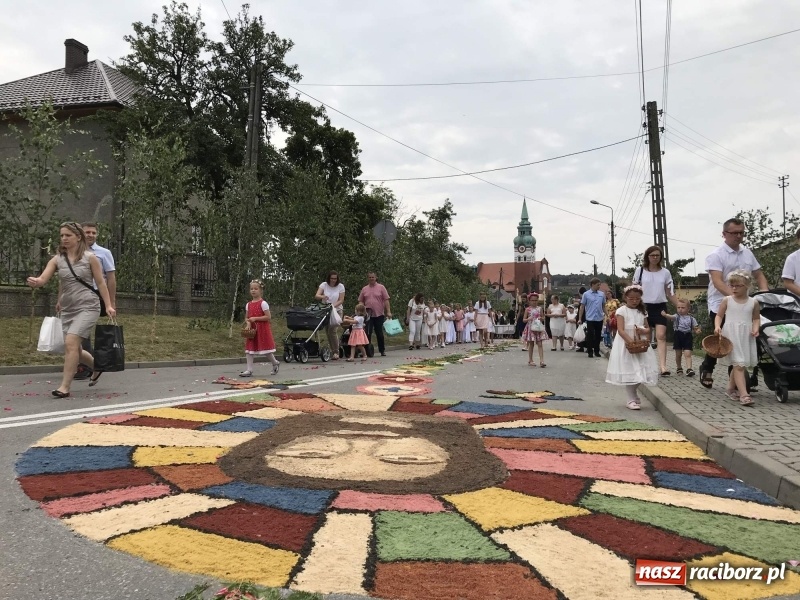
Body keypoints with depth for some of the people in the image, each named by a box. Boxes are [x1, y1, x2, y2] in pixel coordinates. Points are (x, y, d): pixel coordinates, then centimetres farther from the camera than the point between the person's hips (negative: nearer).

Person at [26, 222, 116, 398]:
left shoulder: (90, 257, -3)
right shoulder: (57, 259, 4)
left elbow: (100, 283, 1)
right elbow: (43, 279, -7)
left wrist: (108, 305, -4)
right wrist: (35, 281, -31)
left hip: (88, 307, -5)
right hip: (67, 310, 5)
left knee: (70, 343, -19)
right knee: (74, 349, 11)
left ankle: (65, 386, -12)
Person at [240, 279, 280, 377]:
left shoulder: (263, 303, -10)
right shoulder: (248, 304, 8)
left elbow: (268, 317, -15)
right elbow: (247, 318, 15)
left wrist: (255, 318, -20)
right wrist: (248, 323, -8)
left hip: (262, 329, -6)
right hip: (252, 330, 6)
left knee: (265, 348, 3)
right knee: (249, 349, 0)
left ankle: (275, 363, 27)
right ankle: (249, 370, 2)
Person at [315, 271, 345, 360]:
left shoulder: (340, 286, -4)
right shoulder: (324, 285, -2)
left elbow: (341, 300, -7)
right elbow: (316, 296, -13)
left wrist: (333, 305, -23)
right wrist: (322, 297, -36)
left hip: (336, 310, -2)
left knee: (332, 331, -16)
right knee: (327, 332, 2)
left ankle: (336, 352, -7)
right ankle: (332, 351, 14)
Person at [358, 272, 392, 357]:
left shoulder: (381, 287, 2)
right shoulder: (364, 289, 9)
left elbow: (386, 300, -1)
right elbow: (361, 301, 11)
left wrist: (388, 311, -7)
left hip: (379, 314, -1)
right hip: (368, 315, 1)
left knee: (379, 333, 7)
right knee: (368, 333, -3)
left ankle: (382, 350, 18)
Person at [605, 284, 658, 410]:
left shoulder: (642, 311, 11)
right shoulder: (622, 311, -7)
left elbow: (648, 328, 12)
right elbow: (621, 330, -16)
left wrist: (643, 331, -12)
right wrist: (631, 341, -27)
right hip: (626, 343, -5)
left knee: (640, 371, 7)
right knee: (629, 371, -3)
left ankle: (632, 395, 28)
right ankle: (631, 399, 6)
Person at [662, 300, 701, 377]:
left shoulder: (691, 319, 3)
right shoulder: (676, 317, -1)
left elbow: (695, 329, 9)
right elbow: (671, 317, -23)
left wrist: (697, 330, -15)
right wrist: (665, 315, -46)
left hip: (688, 336, -1)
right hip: (678, 336, 1)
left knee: (688, 354, -11)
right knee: (678, 354, 11)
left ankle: (689, 369, -17)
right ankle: (679, 368, 28)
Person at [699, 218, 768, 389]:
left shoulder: (748, 253, 10)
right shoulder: (716, 256, -10)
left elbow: (758, 275, 16)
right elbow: (718, 282, -22)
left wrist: (765, 293, -2)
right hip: (720, 306, -5)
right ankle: (706, 369, 22)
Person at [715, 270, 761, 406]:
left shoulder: (753, 302, 4)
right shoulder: (727, 300, 0)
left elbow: (756, 318, 12)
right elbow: (719, 315, 5)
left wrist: (755, 328, -7)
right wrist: (717, 326, -13)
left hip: (746, 337, 3)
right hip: (731, 335, -3)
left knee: (737, 365, 14)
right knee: (738, 364, -10)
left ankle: (731, 388, 33)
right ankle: (743, 394, -16)